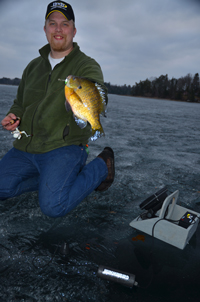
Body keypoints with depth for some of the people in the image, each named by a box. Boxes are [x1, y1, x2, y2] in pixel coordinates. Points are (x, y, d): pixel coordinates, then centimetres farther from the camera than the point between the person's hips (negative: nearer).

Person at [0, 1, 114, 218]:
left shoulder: (87, 66, -4)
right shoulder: (33, 66, 15)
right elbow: (20, 102, 25)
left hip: (63, 147, -6)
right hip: (24, 148, 6)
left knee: (53, 206, -20)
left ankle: (101, 165, 3)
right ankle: (56, 179, 11)